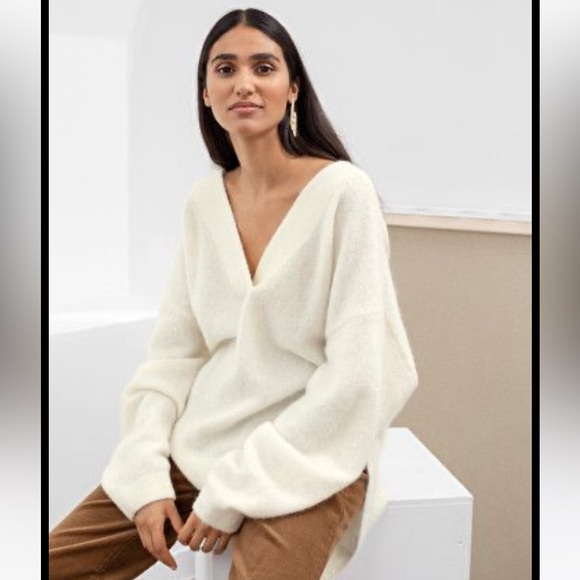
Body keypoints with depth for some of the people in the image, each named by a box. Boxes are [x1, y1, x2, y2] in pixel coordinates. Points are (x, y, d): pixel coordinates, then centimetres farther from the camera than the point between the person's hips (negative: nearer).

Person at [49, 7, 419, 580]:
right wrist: (147, 472, -9)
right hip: (199, 445, 5)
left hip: (308, 460, -4)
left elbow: (356, 376, -16)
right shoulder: (202, 200, 3)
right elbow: (173, 351, 4)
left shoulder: (344, 191, -14)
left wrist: (235, 489, -15)